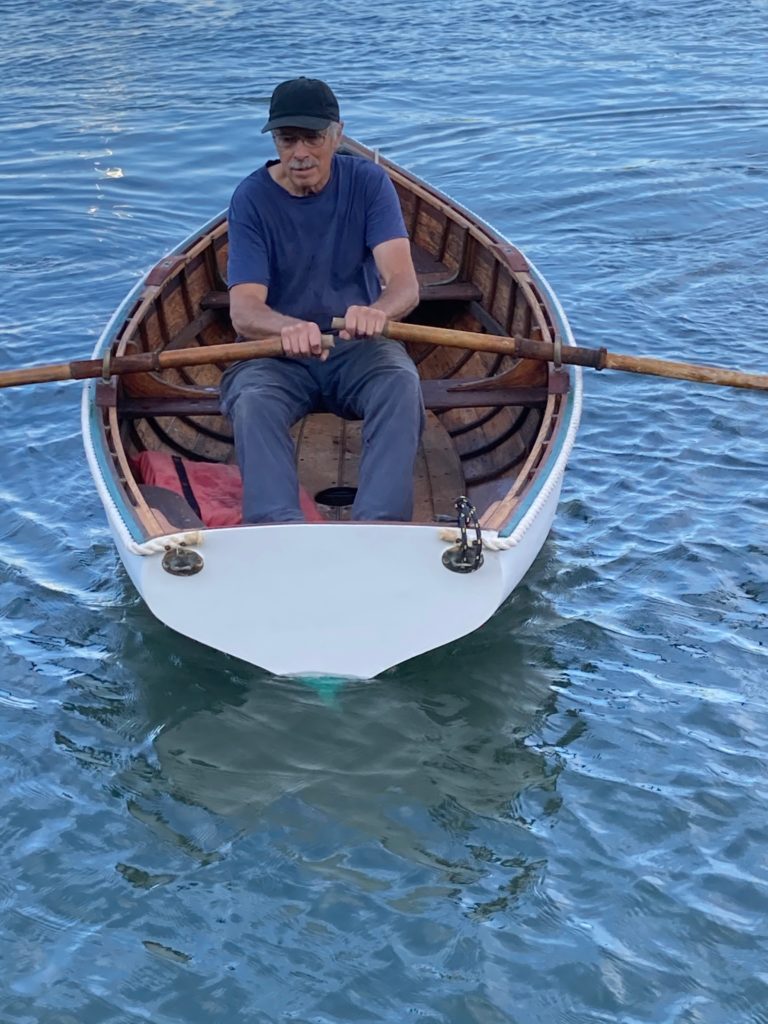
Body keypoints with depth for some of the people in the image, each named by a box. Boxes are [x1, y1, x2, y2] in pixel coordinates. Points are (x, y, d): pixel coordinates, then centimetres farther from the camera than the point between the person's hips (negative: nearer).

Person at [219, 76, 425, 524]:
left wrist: (378, 311, -43)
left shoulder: (368, 182, -3)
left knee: (401, 382, -31)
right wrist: (288, 328, -43)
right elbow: (244, 309, -17)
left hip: (359, 346, 1)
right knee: (252, 400, -33)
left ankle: (381, 525, -40)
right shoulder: (253, 198, -6)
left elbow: (404, 281, -17)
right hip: (277, 352, 0)